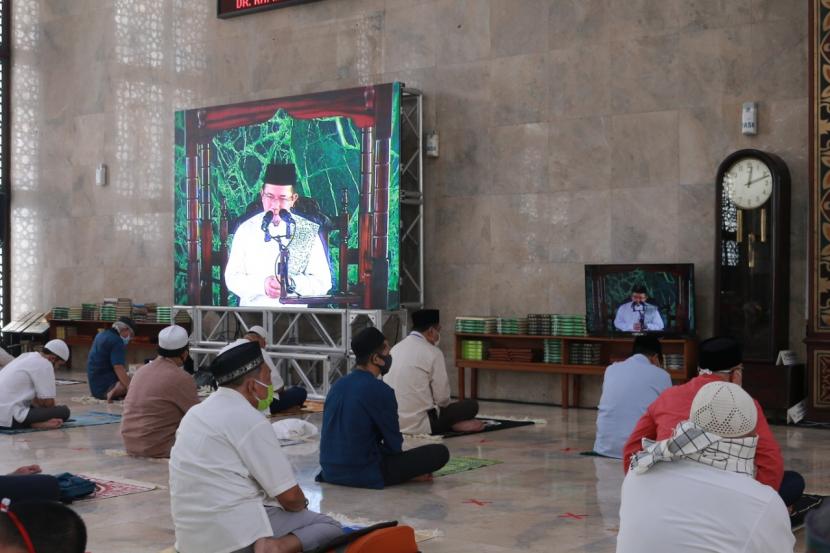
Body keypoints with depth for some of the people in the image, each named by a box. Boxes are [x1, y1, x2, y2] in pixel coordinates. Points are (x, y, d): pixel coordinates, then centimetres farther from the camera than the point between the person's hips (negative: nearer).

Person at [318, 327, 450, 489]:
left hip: (330, 473, 7)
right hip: (364, 476, -7)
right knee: (440, 452, -4)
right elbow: (393, 443, -7)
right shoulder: (380, 390, -14)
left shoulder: (338, 385, 8)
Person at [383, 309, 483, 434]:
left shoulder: (395, 348, 8)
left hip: (392, 423, 7)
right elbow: (442, 397, -8)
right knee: (471, 405, 4)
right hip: (418, 425, -7)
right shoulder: (433, 353, -10)